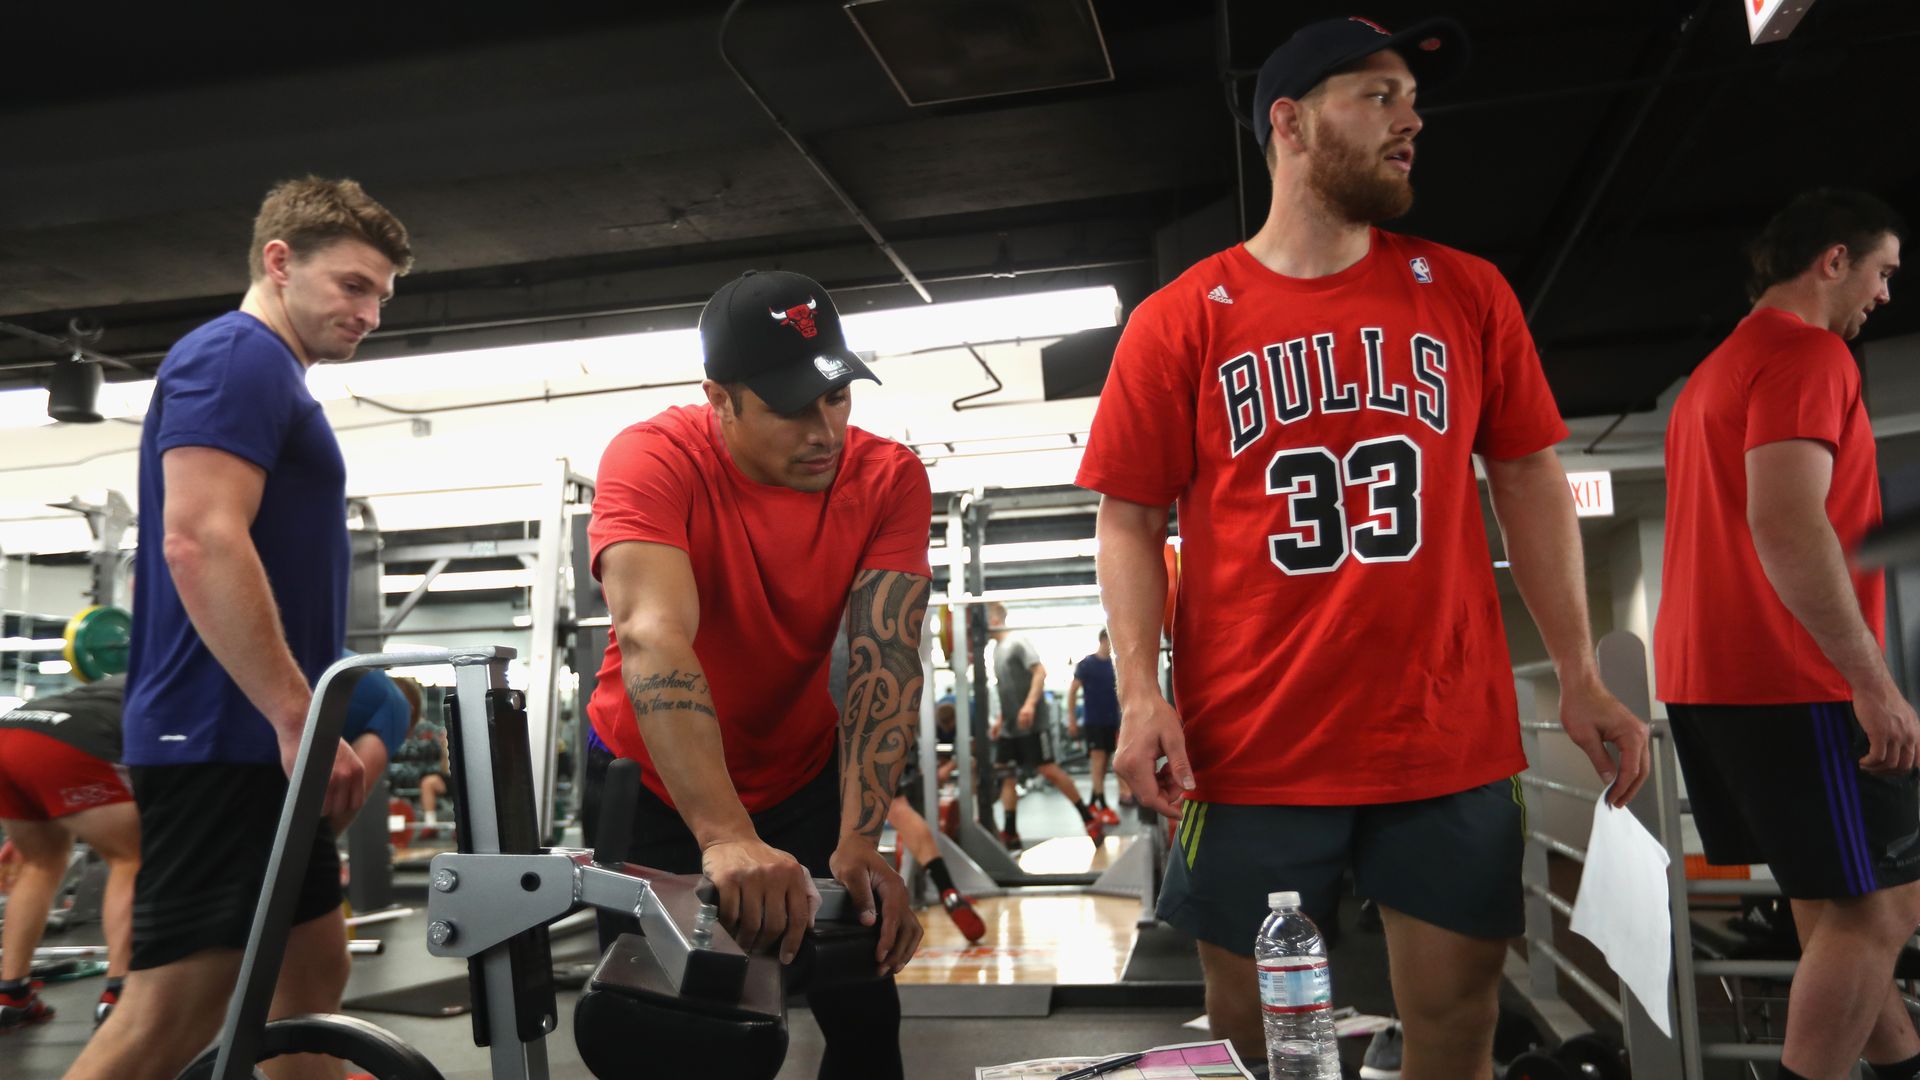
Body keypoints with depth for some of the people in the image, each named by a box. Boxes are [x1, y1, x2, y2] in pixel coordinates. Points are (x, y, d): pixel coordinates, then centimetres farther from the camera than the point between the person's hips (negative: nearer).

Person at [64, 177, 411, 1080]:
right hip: (225, 739, -11)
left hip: (256, 741, 11)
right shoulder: (237, 357, -10)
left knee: (311, 967, 16)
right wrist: (299, 718, -24)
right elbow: (200, 543, -24)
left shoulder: (272, 378, 20)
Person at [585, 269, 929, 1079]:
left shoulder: (890, 480, -18)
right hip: (649, 777, -1)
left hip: (801, 773, 2)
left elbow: (885, 664, -24)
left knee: (864, 1010, 2)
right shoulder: (653, 460, -26)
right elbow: (652, 639, -40)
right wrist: (725, 837, -53)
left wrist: (857, 843, -37)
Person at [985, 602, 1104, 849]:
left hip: (1031, 723, -9)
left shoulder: (1017, 642, -9)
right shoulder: (997, 650, 18)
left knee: (1048, 770, -11)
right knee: (1006, 775, 5)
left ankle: (1090, 820, -3)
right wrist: (1000, 719, 20)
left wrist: (1030, 704, -30)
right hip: (1010, 727, 9)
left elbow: (1040, 671, -19)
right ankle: (1010, 834, 9)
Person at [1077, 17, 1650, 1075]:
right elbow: (1128, 518, 0)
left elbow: (1529, 483, 11)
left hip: (1454, 747, 3)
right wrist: (1140, 692, -12)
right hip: (1247, 753, -2)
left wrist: (1579, 677, 5)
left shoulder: (1469, 293, 9)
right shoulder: (1178, 321, 1)